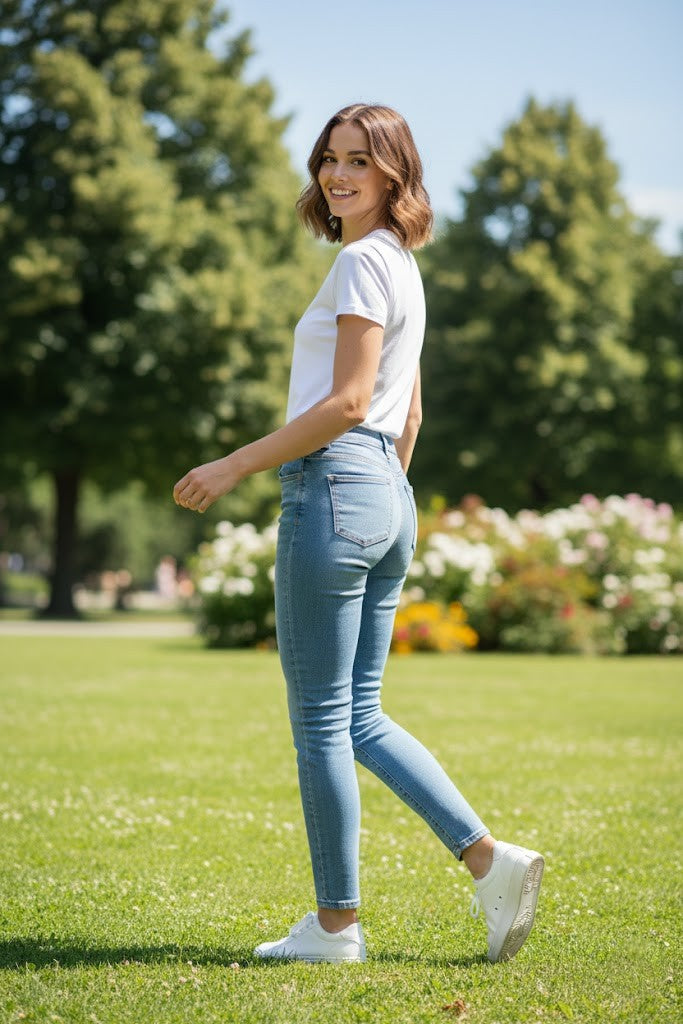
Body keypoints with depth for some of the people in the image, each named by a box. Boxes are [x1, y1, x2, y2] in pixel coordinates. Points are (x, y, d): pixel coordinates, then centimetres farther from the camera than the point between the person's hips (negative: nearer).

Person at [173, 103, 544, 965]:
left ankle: (336, 924, 8)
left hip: (333, 489, -10)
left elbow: (346, 403, -18)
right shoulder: (402, 267, 18)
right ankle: (491, 862, 7)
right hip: (387, 501, 10)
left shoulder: (362, 262, -11)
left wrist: (235, 466, -14)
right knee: (360, 719, 13)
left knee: (321, 722, -1)